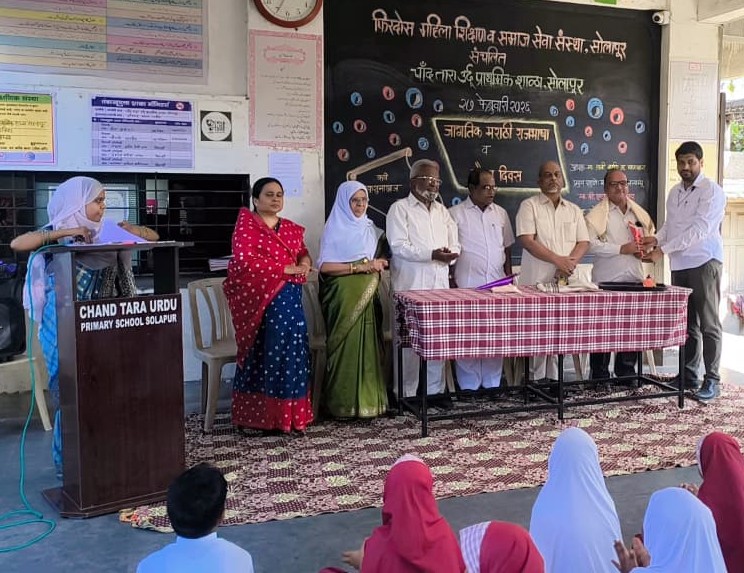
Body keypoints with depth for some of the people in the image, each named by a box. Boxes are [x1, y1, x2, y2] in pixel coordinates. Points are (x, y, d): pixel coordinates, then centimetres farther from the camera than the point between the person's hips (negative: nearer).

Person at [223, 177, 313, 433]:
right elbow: (245, 260, -14)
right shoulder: (246, 225, -2)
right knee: (264, 352, -8)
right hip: (259, 297, -6)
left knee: (290, 348, 1)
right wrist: (285, 268, -13)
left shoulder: (291, 228, 19)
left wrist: (304, 263, 0)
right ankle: (263, 414, -1)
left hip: (289, 296, 6)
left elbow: (303, 253, 25)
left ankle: (288, 413, 7)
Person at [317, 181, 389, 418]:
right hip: (343, 298, -5)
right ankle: (343, 404, 0)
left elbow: (380, 259, 23)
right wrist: (359, 267, -17)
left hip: (367, 297, 5)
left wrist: (378, 263, -1)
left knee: (367, 346, 2)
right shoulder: (334, 229, -2)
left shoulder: (371, 229, 14)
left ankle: (368, 400, 7)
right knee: (345, 348, -6)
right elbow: (324, 266, -12)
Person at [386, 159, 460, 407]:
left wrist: (450, 254, -9)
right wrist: (432, 254, -20)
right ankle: (407, 393, 5)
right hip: (411, 286, -5)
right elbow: (399, 246, -11)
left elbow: (454, 244, 15)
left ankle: (435, 389, 14)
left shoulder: (442, 210, 19)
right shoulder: (400, 208, 0)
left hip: (440, 284, 5)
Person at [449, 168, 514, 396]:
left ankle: (492, 383, 14)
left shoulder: (500, 214, 13)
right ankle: (469, 385, 6)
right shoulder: (455, 213, 0)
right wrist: (450, 283, -7)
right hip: (467, 286, -4)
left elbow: (507, 248, 18)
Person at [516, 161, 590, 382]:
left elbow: (583, 242, 9)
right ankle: (535, 380, 1)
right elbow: (527, 240, -10)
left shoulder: (574, 210, 17)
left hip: (565, 282, 4)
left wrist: (570, 263, -11)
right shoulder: (529, 206, 1)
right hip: (536, 281, -4)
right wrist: (558, 260, -15)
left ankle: (554, 380, 11)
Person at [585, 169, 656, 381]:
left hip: (634, 278, 5)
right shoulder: (597, 214, -2)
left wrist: (644, 249, 0)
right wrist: (622, 249, -18)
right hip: (606, 281, -5)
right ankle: (600, 375, 6)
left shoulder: (639, 213, 15)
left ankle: (626, 372, 21)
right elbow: (591, 244, -14)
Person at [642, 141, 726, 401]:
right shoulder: (675, 192, 15)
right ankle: (689, 375, 20)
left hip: (704, 262, -7)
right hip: (679, 264, 7)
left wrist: (664, 249, -19)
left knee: (708, 323, -3)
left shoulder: (712, 191, -9)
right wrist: (657, 238, -2)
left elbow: (699, 229, -18)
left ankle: (712, 380, 2)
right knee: (686, 323, 11)